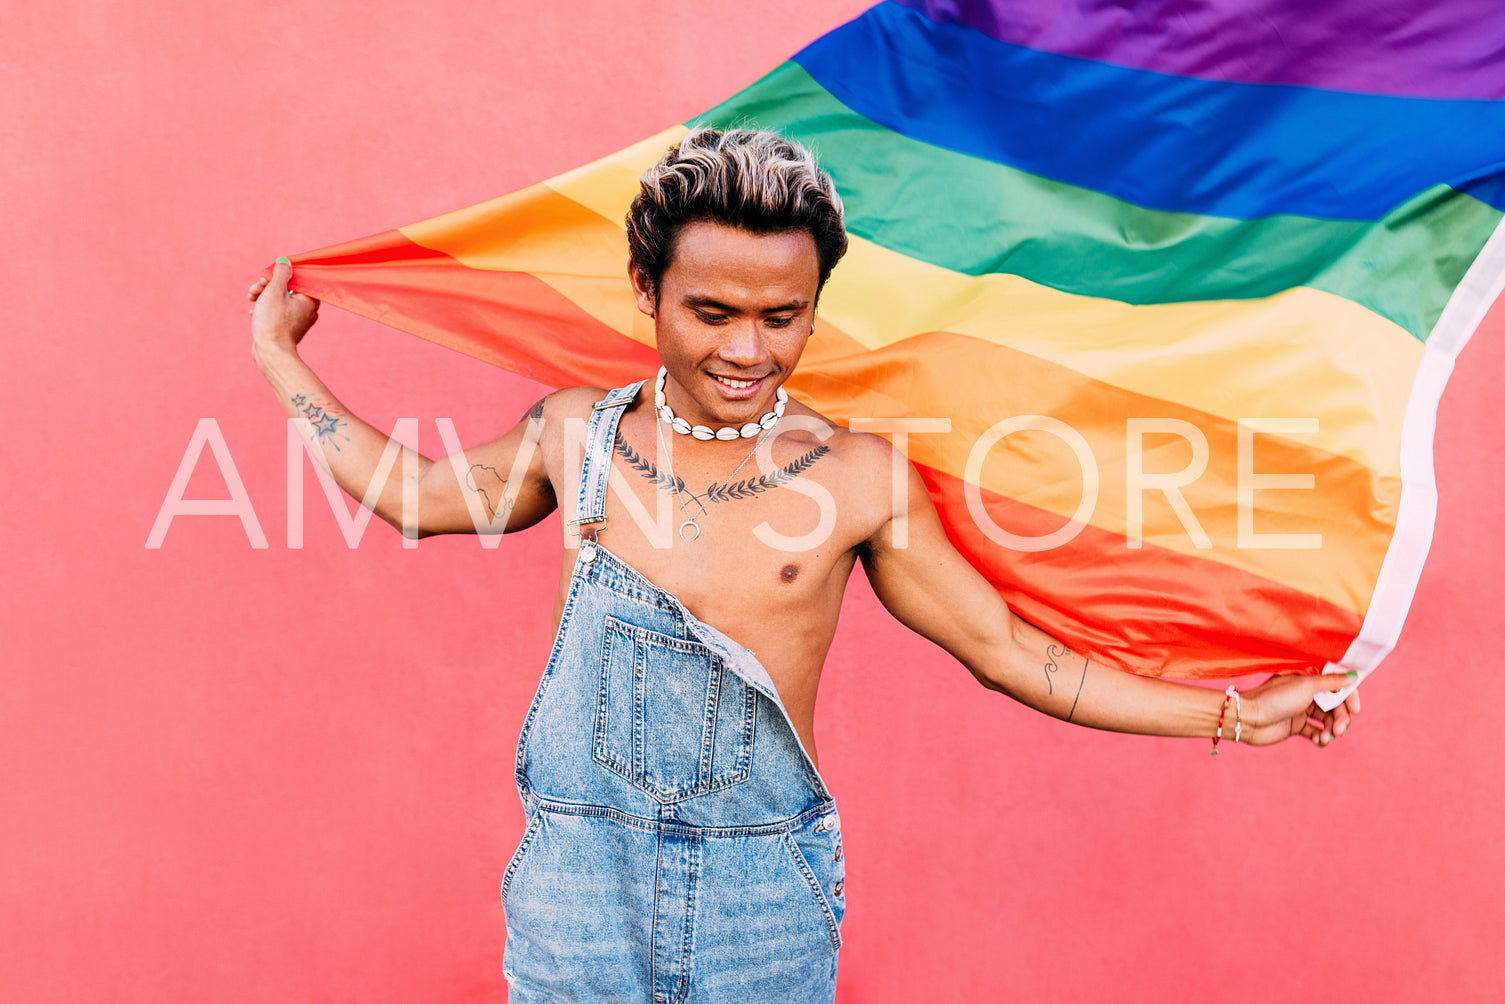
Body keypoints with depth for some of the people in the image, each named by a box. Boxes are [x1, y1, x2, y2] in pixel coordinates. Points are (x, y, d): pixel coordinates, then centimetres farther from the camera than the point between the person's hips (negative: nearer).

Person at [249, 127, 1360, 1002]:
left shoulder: (857, 476, -8)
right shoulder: (576, 434, -2)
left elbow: (1006, 649, 0)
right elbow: (418, 492, 15)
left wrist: (1230, 714, 2)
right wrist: (281, 360, 21)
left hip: (764, 906, -1)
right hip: (577, 889, 2)